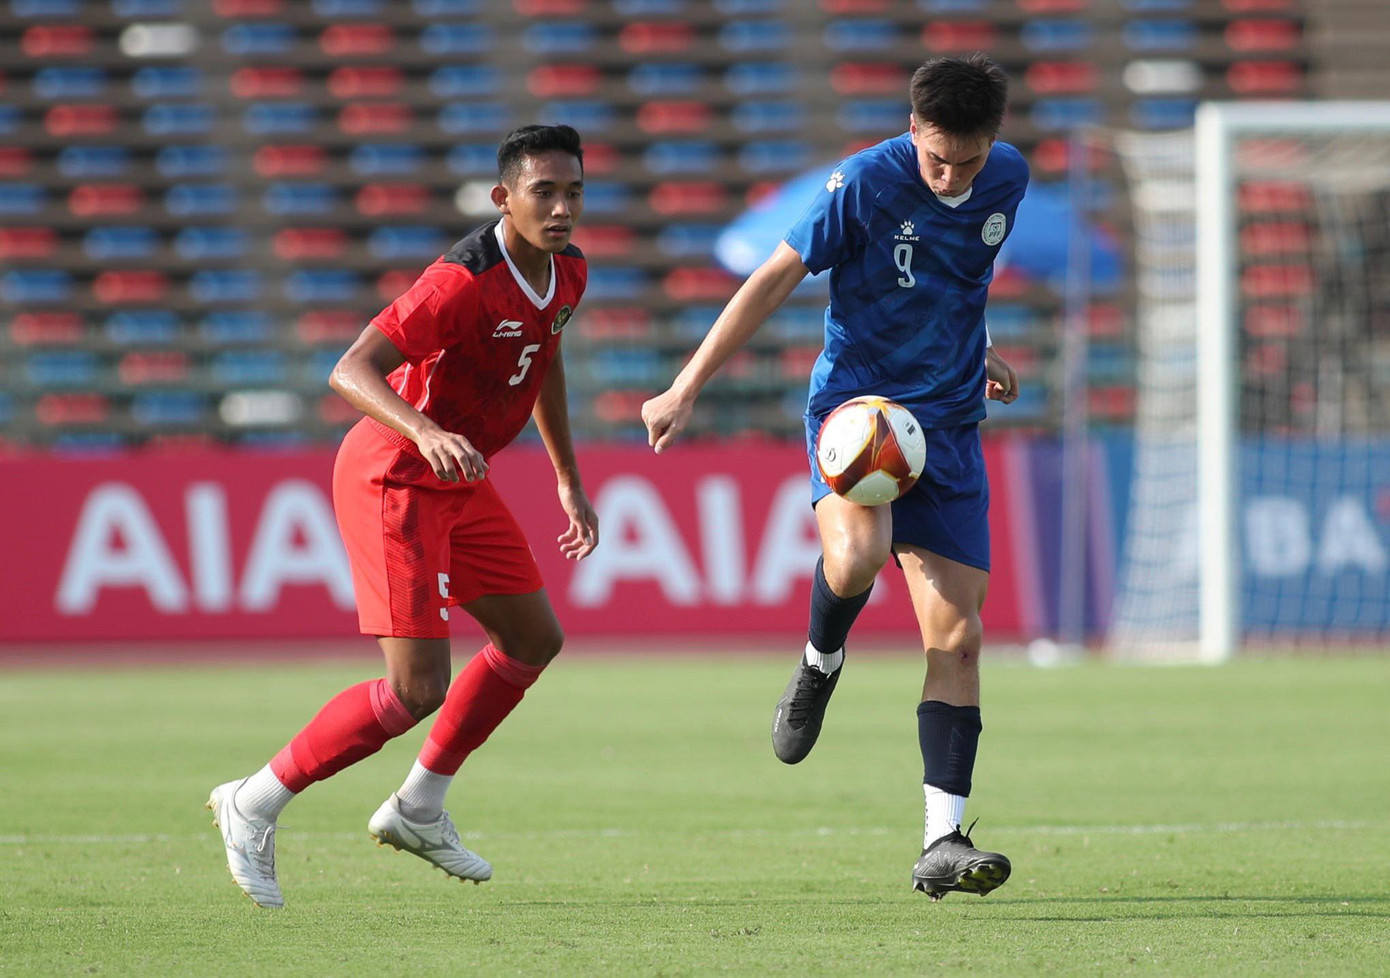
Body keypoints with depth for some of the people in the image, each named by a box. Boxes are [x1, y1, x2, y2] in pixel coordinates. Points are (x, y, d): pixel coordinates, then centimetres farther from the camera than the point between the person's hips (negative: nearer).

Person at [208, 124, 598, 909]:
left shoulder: (568, 273, 1)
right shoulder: (466, 282, -28)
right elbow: (350, 372, -33)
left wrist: (570, 483, 23)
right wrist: (425, 432, -50)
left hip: (457, 479, 9)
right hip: (392, 481, -9)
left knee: (534, 641, 17)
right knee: (419, 689, -14)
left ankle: (420, 810, 31)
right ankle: (255, 806, 2)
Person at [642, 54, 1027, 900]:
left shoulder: (1009, 180, 2)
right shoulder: (865, 183, -14)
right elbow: (775, 280, -9)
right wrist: (687, 390, -11)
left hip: (948, 423, 5)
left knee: (956, 632, -4)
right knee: (855, 555, -35)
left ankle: (943, 845, -2)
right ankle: (822, 663, 1)